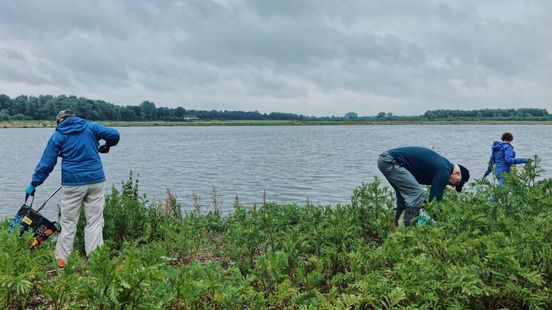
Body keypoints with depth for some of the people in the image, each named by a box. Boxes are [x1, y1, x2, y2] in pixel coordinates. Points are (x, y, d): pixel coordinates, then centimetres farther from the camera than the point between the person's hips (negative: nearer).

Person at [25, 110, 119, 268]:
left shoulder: (57, 136, 5)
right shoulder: (91, 127, 7)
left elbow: (46, 164, 3)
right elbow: (114, 134, -3)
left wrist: (33, 184, 10)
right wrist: (105, 147, 17)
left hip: (72, 184, -1)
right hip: (96, 181, 1)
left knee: (68, 224, 9)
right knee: (95, 222, 5)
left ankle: (62, 261, 13)